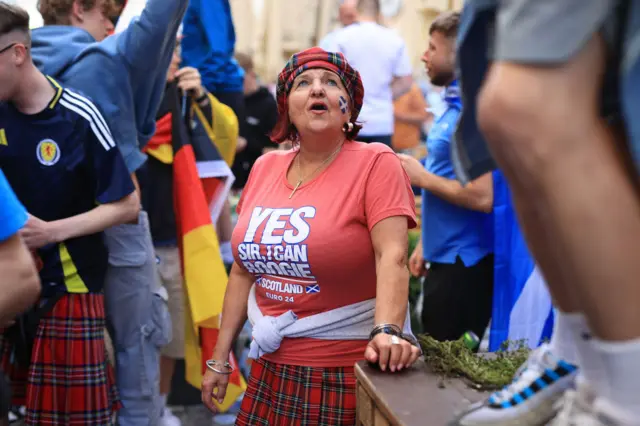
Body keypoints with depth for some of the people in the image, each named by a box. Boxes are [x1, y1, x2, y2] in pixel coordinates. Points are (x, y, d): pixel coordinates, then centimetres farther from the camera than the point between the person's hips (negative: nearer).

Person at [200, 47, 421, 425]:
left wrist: (388, 331, -37)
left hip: (347, 372, -5)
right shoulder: (265, 168, 7)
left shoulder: (375, 163, -10)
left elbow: (392, 259, -21)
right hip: (271, 370, 6)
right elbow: (244, 270, 11)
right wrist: (220, 358, 12)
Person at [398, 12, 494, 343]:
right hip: (444, 258, 10)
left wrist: (422, 177, -14)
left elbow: (482, 196, -27)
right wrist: (425, 245, 18)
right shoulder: (454, 105, 10)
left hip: (464, 264, -10)